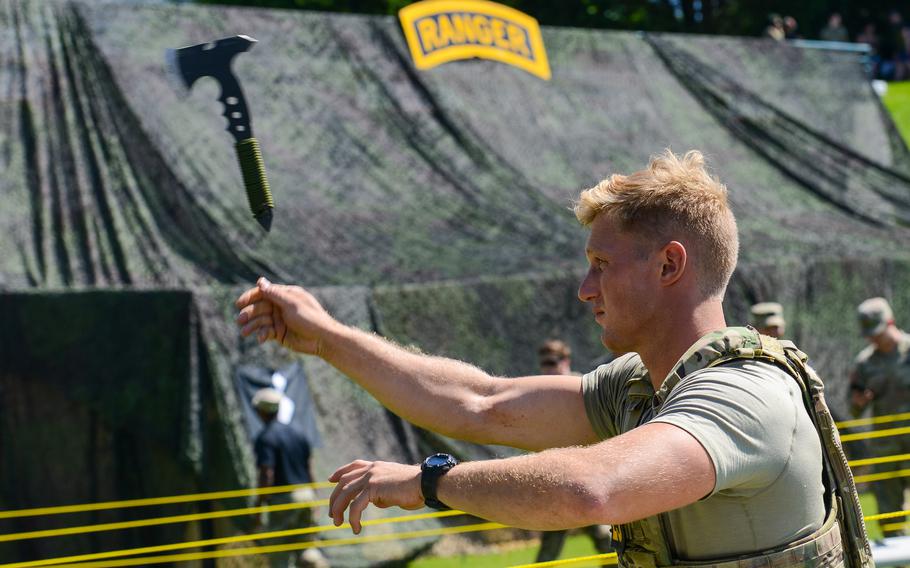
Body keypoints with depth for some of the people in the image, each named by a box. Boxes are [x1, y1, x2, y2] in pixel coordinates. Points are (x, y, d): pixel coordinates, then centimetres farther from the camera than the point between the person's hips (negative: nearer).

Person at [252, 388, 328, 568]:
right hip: (306, 494, 6)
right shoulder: (297, 435, 11)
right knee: (304, 545, 12)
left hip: (282, 499, -6)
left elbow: (266, 476, -18)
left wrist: (257, 509, -15)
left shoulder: (265, 439, -11)